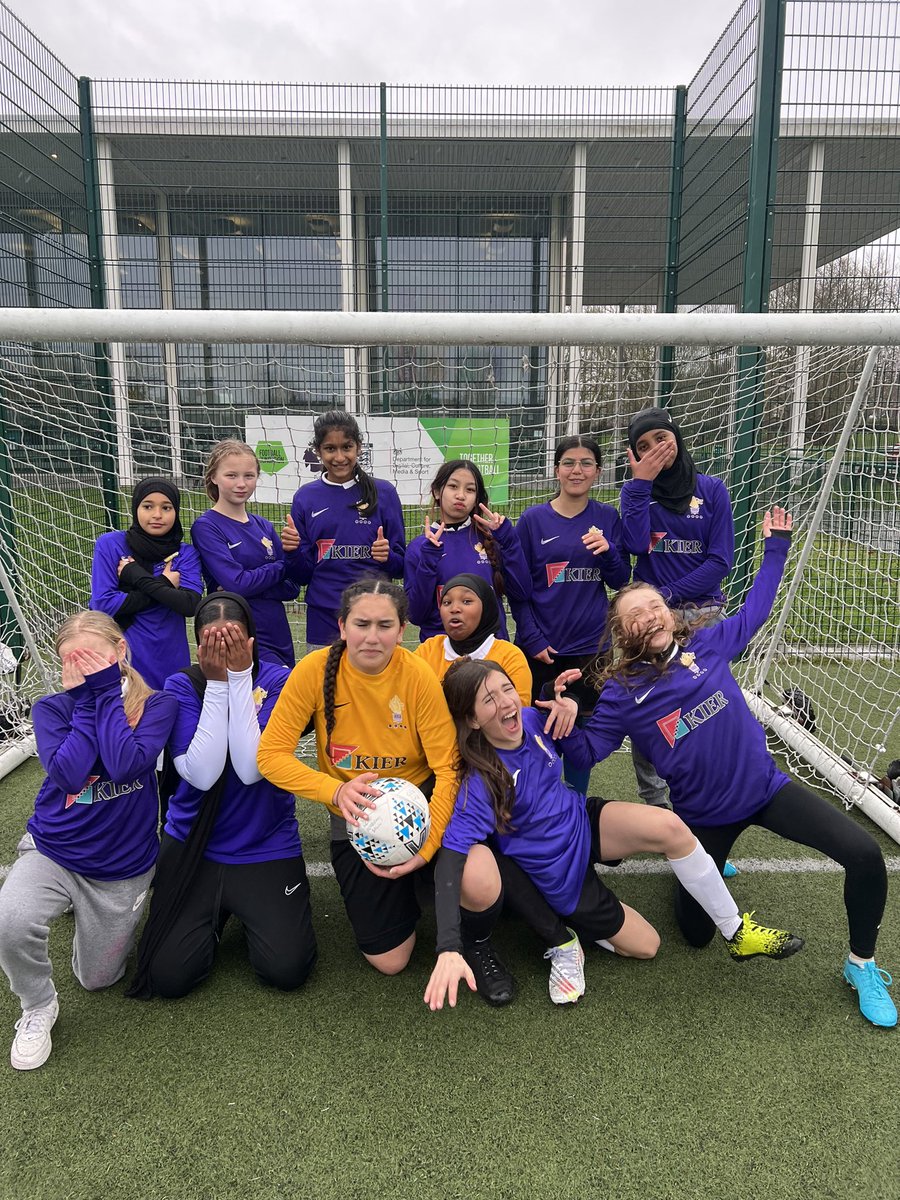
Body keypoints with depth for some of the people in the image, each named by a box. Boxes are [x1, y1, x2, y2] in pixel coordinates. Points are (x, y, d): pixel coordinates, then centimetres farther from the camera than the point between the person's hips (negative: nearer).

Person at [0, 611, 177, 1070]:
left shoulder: (157, 705, -12)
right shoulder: (52, 709, -9)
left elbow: (126, 764, -30)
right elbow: (68, 774, -26)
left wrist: (107, 693, -23)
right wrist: (86, 702, -21)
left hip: (123, 866, 0)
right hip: (53, 851, 0)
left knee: (96, 979, 15)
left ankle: (88, 914, 46)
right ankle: (37, 1007, 0)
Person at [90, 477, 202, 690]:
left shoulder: (185, 554, 2)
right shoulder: (109, 544, -2)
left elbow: (191, 605, -13)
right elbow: (103, 604, -11)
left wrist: (140, 577, -13)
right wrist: (163, 585, -11)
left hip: (169, 662, 2)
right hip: (122, 658, -2)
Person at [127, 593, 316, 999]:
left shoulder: (276, 679, -11)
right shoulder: (181, 685, -8)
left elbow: (251, 768, -24)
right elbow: (201, 774, -22)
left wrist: (240, 676, -26)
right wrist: (217, 682, -25)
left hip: (267, 846, -1)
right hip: (193, 844, 1)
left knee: (287, 970, -11)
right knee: (167, 977, -5)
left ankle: (250, 911, 20)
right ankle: (215, 913, 25)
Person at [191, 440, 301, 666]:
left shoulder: (264, 527, 10)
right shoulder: (206, 527, -6)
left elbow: (292, 588, 6)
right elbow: (238, 583, -16)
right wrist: (279, 568, -3)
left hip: (279, 637, 6)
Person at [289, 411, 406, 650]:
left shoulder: (384, 492, 0)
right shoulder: (305, 497, 3)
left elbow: (401, 565, 4)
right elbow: (302, 575, 6)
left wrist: (388, 557, -17)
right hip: (323, 621, 1)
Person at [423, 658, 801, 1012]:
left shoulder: (531, 719, -12)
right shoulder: (479, 784, -29)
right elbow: (451, 858, -37)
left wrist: (567, 710, -15)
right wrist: (449, 949, -49)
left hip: (583, 821, 5)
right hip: (562, 877, -4)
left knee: (669, 827, -22)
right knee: (645, 946, 1)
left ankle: (736, 932, -4)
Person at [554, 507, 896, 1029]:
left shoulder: (707, 645, -4)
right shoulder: (622, 692, -11)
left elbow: (755, 610, 11)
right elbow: (587, 751, -11)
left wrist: (775, 546, 11)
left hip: (766, 787, 2)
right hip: (704, 815, -1)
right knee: (697, 932, 8)